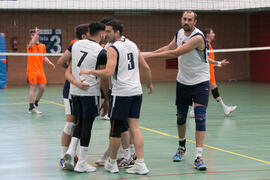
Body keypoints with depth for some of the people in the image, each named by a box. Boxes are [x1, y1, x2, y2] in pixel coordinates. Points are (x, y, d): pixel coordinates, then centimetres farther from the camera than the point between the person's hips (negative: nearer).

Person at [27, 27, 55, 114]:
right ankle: (31, 108, -3)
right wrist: (36, 33, -30)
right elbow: (31, 44, -28)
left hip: (40, 70, 5)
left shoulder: (43, 46, 13)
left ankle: (35, 104, 22)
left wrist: (50, 63, 2)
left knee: (42, 88, 3)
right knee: (33, 87, -7)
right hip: (32, 70, -5)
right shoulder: (30, 45, -3)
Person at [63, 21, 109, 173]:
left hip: (75, 90, 6)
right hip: (90, 92, -6)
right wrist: (107, 98, 4)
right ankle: (81, 164, 4)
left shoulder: (76, 44, 6)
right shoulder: (101, 52, -11)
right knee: (87, 125, 1)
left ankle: (71, 151, 1)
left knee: (80, 122, 19)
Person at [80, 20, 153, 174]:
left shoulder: (113, 49, -10)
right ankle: (140, 165, 2)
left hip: (121, 93, -7)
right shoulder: (133, 45, 12)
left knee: (116, 129, 6)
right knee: (135, 127, 7)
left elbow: (108, 72, -21)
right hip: (136, 92, 7)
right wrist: (150, 84, 30)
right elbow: (146, 67, 15)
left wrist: (90, 71, -10)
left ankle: (112, 163, 18)